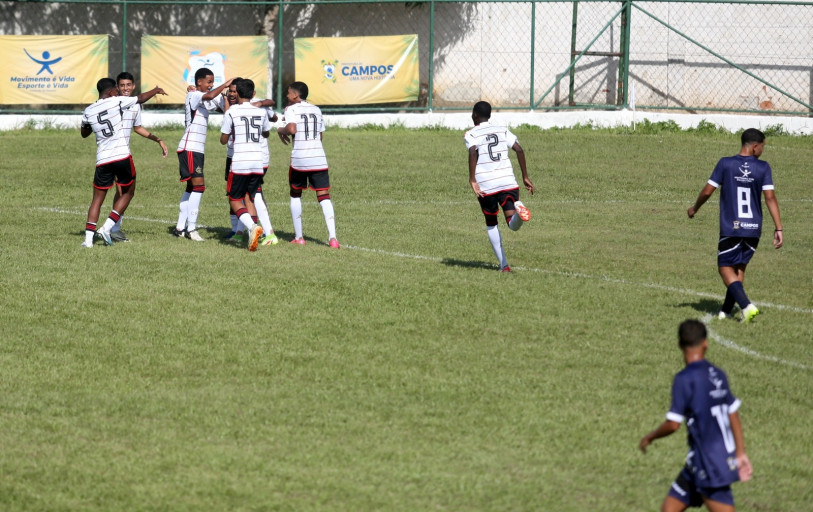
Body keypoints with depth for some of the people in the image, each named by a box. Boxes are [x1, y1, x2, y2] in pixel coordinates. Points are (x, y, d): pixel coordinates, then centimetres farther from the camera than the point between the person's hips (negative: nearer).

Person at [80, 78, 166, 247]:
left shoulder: (88, 112, 6)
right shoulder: (116, 102, -4)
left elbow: (84, 133, 24)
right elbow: (141, 98, 10)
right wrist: (156, 91, 28)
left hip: (102, 159, 3)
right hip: (122, 157, -3)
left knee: (97, 198, 8)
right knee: (128, 192, 15)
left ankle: (88, 237, -3)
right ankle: (106, 228, 2)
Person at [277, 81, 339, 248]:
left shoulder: (291, 109, -2)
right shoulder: (316, 110, 15)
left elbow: (292, 129, -19)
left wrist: (281, 130, 1)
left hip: (299, 158, -3)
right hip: (319, 158, 3)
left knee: (295, 195, 17)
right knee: (324, 196, -1)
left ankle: (298, 237, 16)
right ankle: (332, 237, -17)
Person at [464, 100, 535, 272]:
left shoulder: (471, 135, 6)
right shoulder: (502, 131, 17)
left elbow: (473, 153, -15)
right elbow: (519, 150, 7)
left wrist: (472, 180, -18)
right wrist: (525, 177, 11)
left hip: (485, 186, -2)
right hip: (508, 182, 2)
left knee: (491, 224, 19)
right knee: (513, 225, -6)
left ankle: (503, 264, 11)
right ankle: (518, 211, -42)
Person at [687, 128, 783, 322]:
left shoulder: (725, 164, -5)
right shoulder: (763, 168, -2)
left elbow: (707, 191, -1)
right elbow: (770, 197, -7)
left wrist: (694, 208, 18)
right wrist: (778, 228, -4)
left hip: (731, 228, -3)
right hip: (754, 228, 3)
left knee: (726, 268, 3)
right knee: (740, 268, 16)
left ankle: (747, 306, -15)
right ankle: (726, 311, 18)